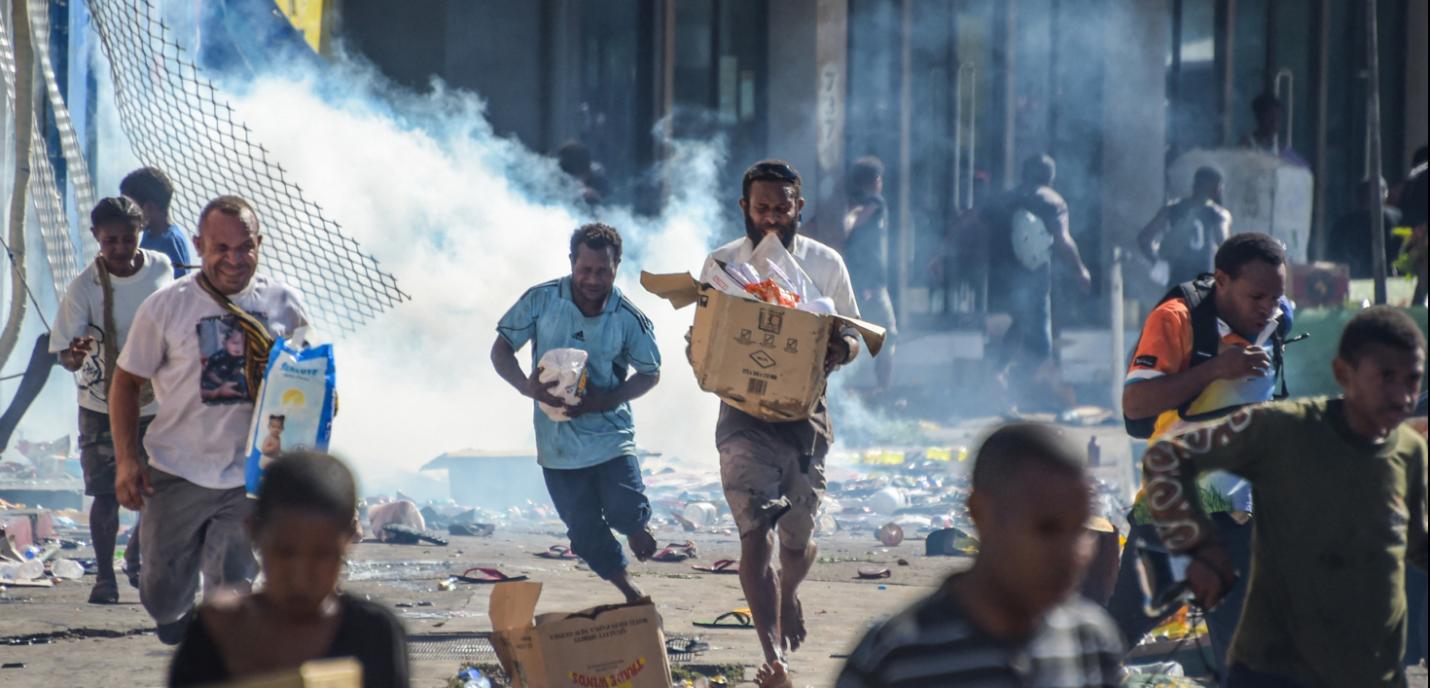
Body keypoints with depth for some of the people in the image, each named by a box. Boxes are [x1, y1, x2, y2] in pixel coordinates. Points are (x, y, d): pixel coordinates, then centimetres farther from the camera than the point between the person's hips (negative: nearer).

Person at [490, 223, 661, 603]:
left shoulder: (629, 319, -8)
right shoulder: (541, 300, -7)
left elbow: (650, 373, 3)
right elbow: (501, 349, -1)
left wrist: (605, 401, -15)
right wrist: (527, 386, -22)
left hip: (609, 432, -1)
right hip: (557, 440, 1)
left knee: (625, 512, -18)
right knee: (586, 534, 5)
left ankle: (636, 526, 21)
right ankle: (630, 591, 28)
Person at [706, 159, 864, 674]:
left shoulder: (825, 264, 2)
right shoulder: (722, 264, 0)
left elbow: (852, 336, 7)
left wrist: (840, 351, -17)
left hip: (806, 414, 2)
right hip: (745, 415, -2)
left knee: (798, 540, 13)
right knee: (755, 535, -16)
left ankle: (788, 596, 48)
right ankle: (774, 655, -18)